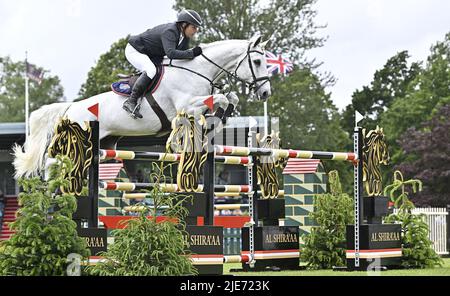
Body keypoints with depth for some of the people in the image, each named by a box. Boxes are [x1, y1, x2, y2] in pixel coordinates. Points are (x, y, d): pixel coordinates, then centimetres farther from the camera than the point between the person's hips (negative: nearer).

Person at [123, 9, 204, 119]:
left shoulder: (184, 37, -4)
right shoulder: (169, 32, -32)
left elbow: (183, 54, 3)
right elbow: (171, 53, -47)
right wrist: (192, 53, -49)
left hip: (151, 56, 10)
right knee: (150, 70, -33)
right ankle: (131, 101, -32)